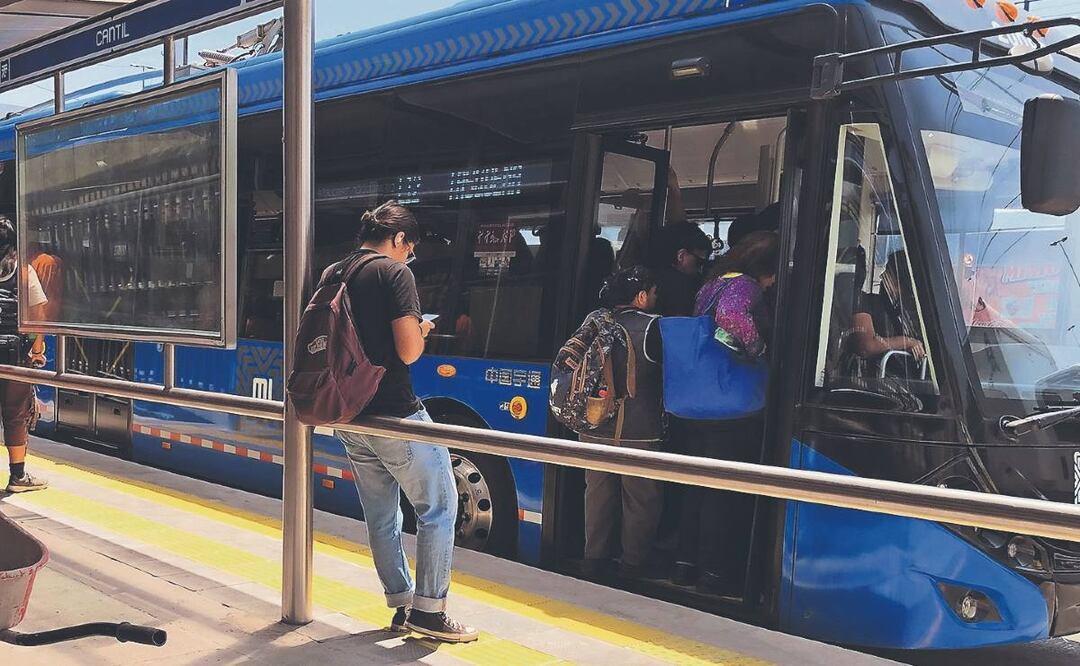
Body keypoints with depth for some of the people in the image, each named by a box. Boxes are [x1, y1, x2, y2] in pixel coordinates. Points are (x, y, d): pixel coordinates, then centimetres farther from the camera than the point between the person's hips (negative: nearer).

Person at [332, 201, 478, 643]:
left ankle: (402, 606, 24)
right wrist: (422, 330, 2)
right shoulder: (394, 272, -11)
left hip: (350, 418, 8)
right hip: (394, 415, -8)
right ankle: (429, 610, 7)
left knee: (381, 517, 15)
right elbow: (408, 350, -19)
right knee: (439, 508, 5)